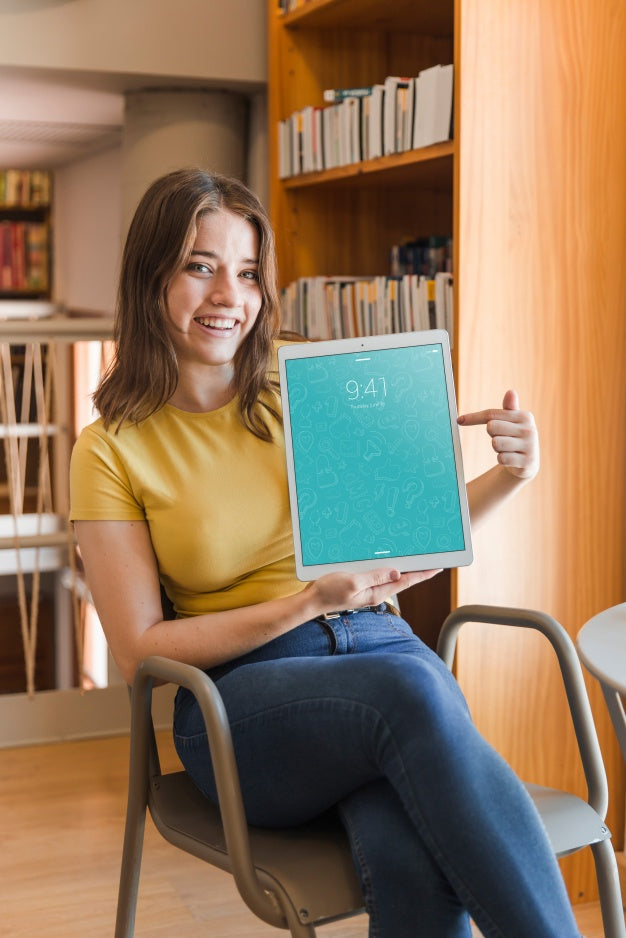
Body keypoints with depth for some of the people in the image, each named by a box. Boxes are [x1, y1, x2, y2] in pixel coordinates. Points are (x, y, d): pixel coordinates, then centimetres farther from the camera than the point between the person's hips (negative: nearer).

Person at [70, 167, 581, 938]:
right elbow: (140, 651, -3)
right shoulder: (111, 452, 2)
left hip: (378, 648, 2)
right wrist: (308, 603, -15)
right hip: (242, 693, -2)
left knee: (407, 852, -34)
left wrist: (509, 477, -1)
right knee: (412, 694, -36)